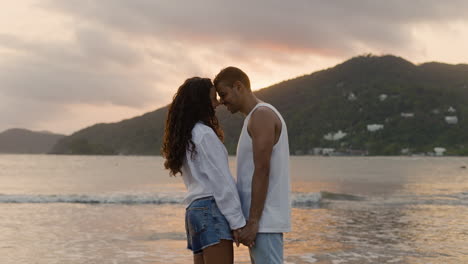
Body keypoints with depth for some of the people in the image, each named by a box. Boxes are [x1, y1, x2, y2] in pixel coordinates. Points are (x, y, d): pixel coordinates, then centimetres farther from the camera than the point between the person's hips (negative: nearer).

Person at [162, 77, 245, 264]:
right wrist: (238, 221, -12)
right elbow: (221, 181, -13)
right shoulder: (205, 134, -9)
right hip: (212, 209, -9)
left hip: (196, 210, 9)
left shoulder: (185, 137, 18)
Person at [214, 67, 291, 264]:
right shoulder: (257, 117, 21)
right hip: (263, 219, 10)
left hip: (264, 219, -10)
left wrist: (252, 222, -21)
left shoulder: (261, 115, -11)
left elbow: (262, 172, -19)